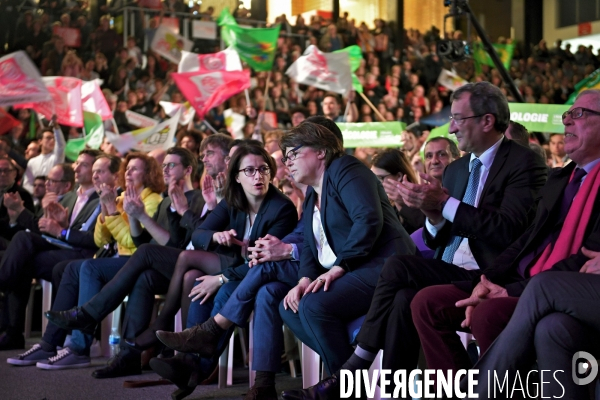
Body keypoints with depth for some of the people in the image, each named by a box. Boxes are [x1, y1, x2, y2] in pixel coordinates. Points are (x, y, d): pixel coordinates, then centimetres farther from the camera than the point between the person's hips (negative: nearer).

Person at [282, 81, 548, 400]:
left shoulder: (523, 164, -5)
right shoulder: (456, 169, 19)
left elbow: (509, 230, -19)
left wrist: (445, 203, -19)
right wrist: (434, 215, -5)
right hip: (448, 275, 7)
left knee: (398, 266, -24)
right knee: (406, 298, -25)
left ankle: (352, 372, -15)